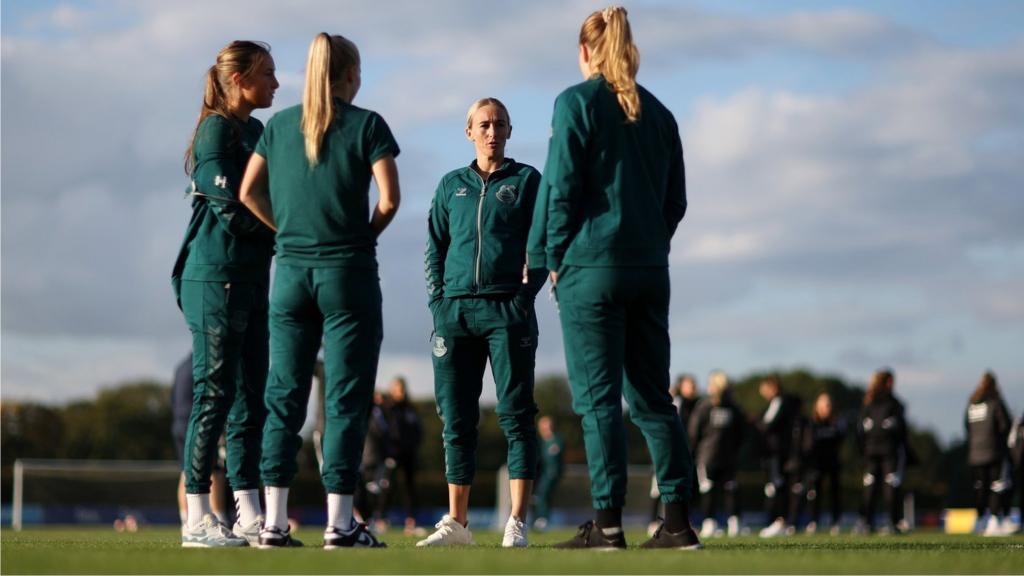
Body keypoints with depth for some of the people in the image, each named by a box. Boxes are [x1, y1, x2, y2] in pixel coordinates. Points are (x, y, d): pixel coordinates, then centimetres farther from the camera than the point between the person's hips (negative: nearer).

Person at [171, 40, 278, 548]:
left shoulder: (255, 131, 18)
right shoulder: (217, 129, -9)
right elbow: (231, 205, -17)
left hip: (251, 278, 9)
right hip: (217, 276, -9)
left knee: (251, 397, 8)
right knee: (215, 393, -7)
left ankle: (249, 517, 11)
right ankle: (197, 520, -4)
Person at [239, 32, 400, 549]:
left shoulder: (278, 124, 8)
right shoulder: (366, 125, -4)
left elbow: (248, 192, 8)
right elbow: (389, 199, -10)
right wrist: (366, 234, 7)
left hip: (291, 270, 4)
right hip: (348, 272, -4)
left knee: (283, 396, 6)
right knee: (345, 398, 0)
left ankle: (275, 522, 2)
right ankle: (339, 522, -2)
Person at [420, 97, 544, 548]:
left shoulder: (526, 181, 7)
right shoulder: (451, 185, 15)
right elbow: (434, 248, 15)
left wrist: (525, 296, -9)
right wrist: (438, 302, 3)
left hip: (508, 311, -3)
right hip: (455, 311, 3)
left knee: (515, 414, -6)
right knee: (456, 418, 3)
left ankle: (517, 523, -7)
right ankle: (456, 522, 8)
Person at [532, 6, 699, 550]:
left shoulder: (577, 102, -4)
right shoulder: (658, 113, 13)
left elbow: (560, 187, -9)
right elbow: (676, 200, 13)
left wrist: (554, 257, 0)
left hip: (592, 267, -5)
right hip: (649, 271, 5)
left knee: (597, 398, -4)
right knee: (653, 397, 8)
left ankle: (607, 523, -7)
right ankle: (677, 520, 4)